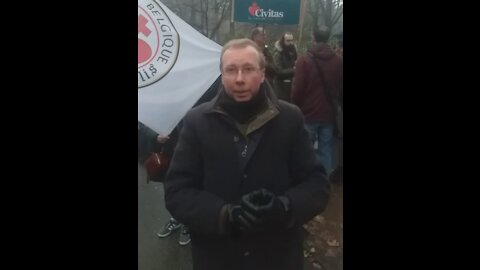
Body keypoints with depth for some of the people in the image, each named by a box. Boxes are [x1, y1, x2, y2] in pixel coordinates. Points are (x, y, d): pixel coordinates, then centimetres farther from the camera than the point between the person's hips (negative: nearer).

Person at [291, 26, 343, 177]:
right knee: (325, 150, 11)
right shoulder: (338, 61, 1)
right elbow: (341, 88, 8)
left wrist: (295, 108, 2)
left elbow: (298, 88, -12)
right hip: (328, 113, 3)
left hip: (308, 113, -3)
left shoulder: (304, 60, -12)